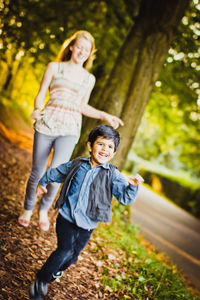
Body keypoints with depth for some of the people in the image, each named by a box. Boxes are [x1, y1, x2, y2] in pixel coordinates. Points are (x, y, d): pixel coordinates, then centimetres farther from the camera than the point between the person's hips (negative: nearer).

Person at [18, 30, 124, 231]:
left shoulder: (89, 79, 14)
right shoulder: (54, 67, 7)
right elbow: (40, 96, 6)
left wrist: (104, 116, 14)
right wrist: (37, 109, -15)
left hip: (70, 130, 1)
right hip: (47, 124, -1)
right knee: (37, 172, 4)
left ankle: (44, 209, 13)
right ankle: (28, 209, 30)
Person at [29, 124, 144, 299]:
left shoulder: (113, 175, -5)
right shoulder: (77, 165, -1)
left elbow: (126, 198, -11)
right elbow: (54, 173, 17)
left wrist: (133, 186, -29)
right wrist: (42, 183, 29)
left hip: (87, 225, 1)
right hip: (67, 217, -1)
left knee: (73, 256, 12)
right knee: (65, 249, -17)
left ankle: (57, 270, 45)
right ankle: (41, 280, 2)